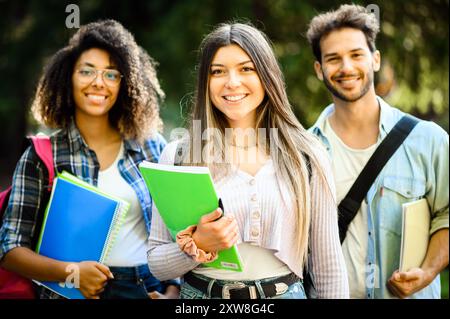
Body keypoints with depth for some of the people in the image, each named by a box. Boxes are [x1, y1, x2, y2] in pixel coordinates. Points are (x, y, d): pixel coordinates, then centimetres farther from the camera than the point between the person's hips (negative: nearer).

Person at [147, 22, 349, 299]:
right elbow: (156, 264, -2)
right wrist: (196, 246, -20)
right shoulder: (178, 155, -5)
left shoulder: (307, 155, -3)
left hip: (285, 292, 0)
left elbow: (329, 266, 1)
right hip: (200, 293, 0)